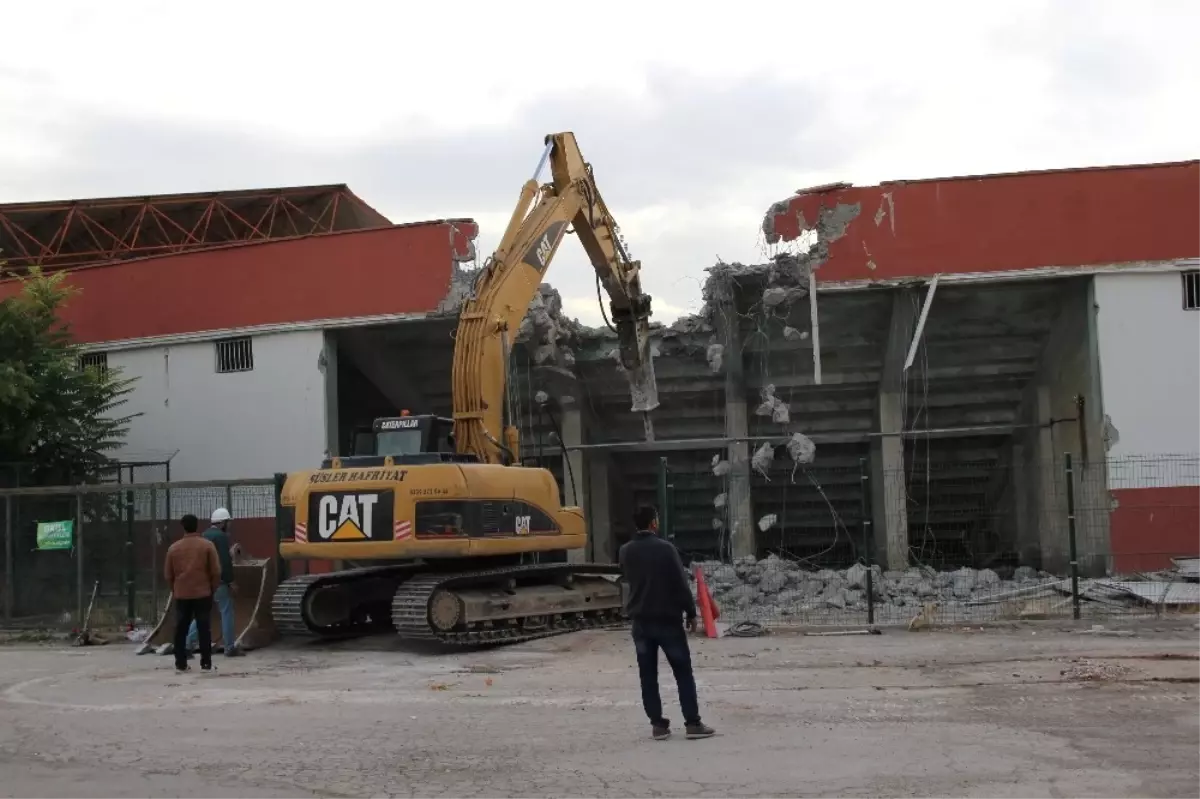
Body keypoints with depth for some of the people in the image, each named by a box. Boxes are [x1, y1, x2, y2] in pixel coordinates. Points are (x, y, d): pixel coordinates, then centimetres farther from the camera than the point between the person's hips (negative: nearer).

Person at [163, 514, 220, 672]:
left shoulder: (173, 548, 3)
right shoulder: (207, 545, -4)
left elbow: (168, 574, 8)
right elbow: (216, 571, -5)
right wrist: (213, 588, 10)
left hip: (181, 595, 2)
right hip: (203, 593, -2)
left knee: (180, 630, 8)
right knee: (204, 629, 1)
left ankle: (180, 664, 7)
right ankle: (206, 663, -1)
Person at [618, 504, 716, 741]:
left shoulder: (625, 551, 2)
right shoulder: (665, 548, -14)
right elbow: (681, 584, -12)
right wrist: (691, 613, -3)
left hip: (640, 620, 4)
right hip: (668, 619, -4)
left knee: (647, 675, 8)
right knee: (683, 672, 5)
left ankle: (658, 724, 8)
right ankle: (693, 723, 4)